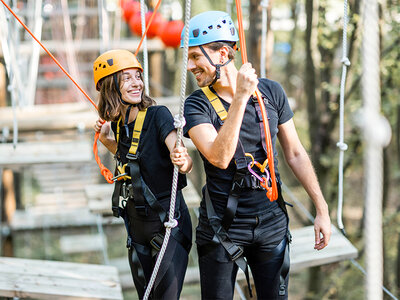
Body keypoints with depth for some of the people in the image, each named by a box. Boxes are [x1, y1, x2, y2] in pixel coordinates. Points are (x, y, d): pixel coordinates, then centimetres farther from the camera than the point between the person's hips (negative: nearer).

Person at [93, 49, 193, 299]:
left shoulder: (158, 115, -15)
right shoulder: (118, 124, 4)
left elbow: (182, 158, -28)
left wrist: (183, 161, -49)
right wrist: (106, 139, 11)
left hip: (168, 222, -7)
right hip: (137, 224, 7)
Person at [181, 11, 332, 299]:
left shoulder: (270, 91, -1)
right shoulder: (197, 104, -9)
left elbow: (295, 153, 6)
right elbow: (219, 157, -26)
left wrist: (322, 209, 4)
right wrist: (240, 98, -28)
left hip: (272, 221, 2)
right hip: (222, 228, -2)